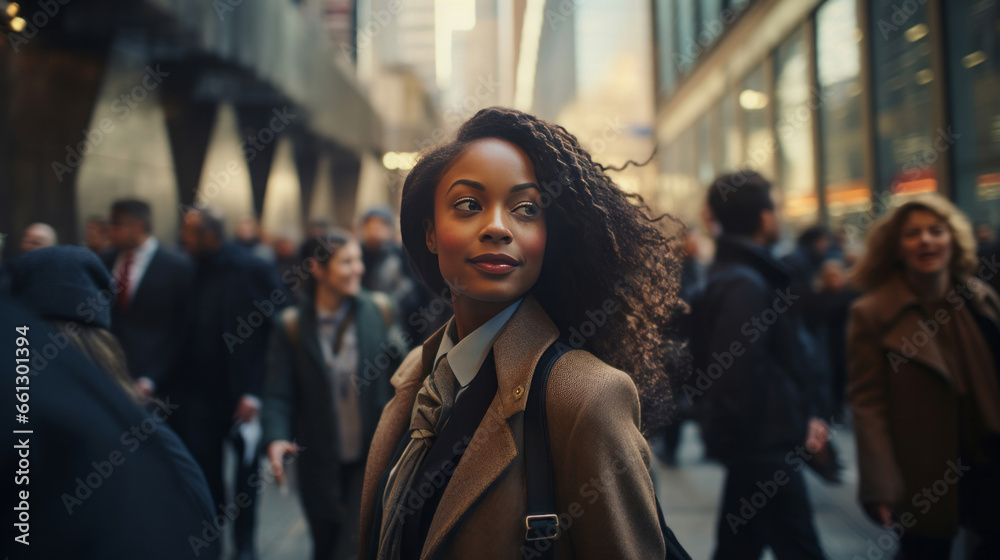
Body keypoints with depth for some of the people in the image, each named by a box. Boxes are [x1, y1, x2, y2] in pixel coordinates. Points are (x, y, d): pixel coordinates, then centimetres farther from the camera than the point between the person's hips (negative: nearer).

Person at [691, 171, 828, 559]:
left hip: (753, 443, 10)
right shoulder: (746, 284, -19)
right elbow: (740, 374, -25)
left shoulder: (731, 273, 13)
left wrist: (803, 416, 7)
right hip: (765, 444, -10)